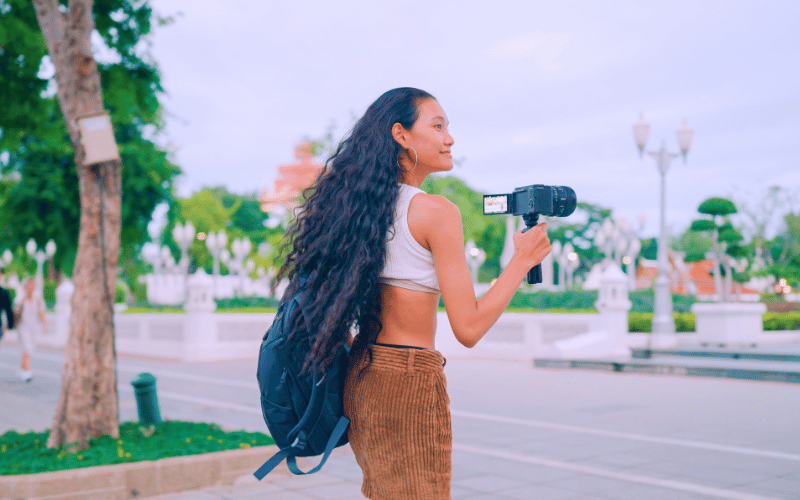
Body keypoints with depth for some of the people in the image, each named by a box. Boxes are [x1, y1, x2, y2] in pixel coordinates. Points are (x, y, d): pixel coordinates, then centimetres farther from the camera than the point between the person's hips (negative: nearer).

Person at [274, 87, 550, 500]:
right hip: (408, 386, -8)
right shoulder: (436, 211, -13)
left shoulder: (362, 205, 8)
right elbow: (468, 328, -15)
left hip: (359, 380, 8)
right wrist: (522, 260, -5)